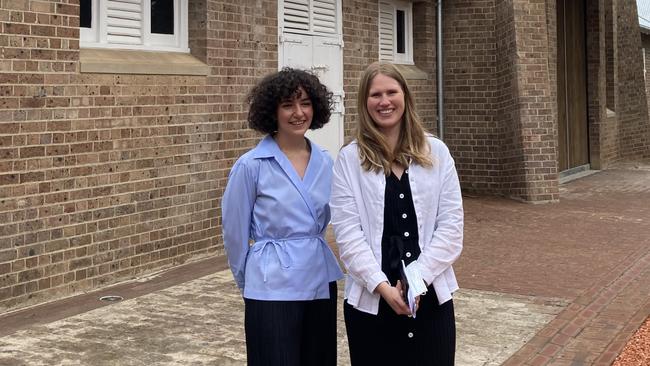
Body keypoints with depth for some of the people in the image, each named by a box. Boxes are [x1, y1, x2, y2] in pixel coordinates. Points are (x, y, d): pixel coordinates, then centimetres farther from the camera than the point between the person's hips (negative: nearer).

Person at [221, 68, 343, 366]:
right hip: (273, 291, -5)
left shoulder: (325, 163, 4)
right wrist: (250, 283, 8)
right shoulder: (251, 166, -10)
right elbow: (235, 233, -2)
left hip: (322, 285, 5)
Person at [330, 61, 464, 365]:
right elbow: (348, 234, -6)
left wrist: (418, 277, -11)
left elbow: (451, 225, -1)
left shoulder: (436, 152, 4)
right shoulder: (349, 159, 0)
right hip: (371, 299, -1)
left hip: (430, 294, 1)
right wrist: (382, 286, -15)